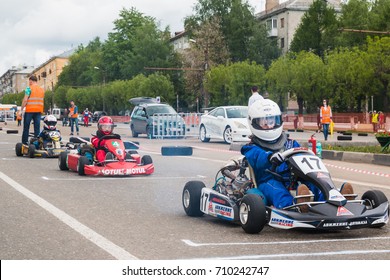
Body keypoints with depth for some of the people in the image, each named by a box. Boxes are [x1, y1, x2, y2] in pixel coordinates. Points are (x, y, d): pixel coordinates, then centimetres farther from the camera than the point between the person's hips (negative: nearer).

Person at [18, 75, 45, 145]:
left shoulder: (29, 88, -5)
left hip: (29, 110, -4)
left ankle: (24, 142, 3)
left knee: (26, 127, 4)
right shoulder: (42, 90, 12)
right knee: (37, 128, 5)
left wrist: (21, 110, -7)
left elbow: (25, 100, -11)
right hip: (39, 111, 4)